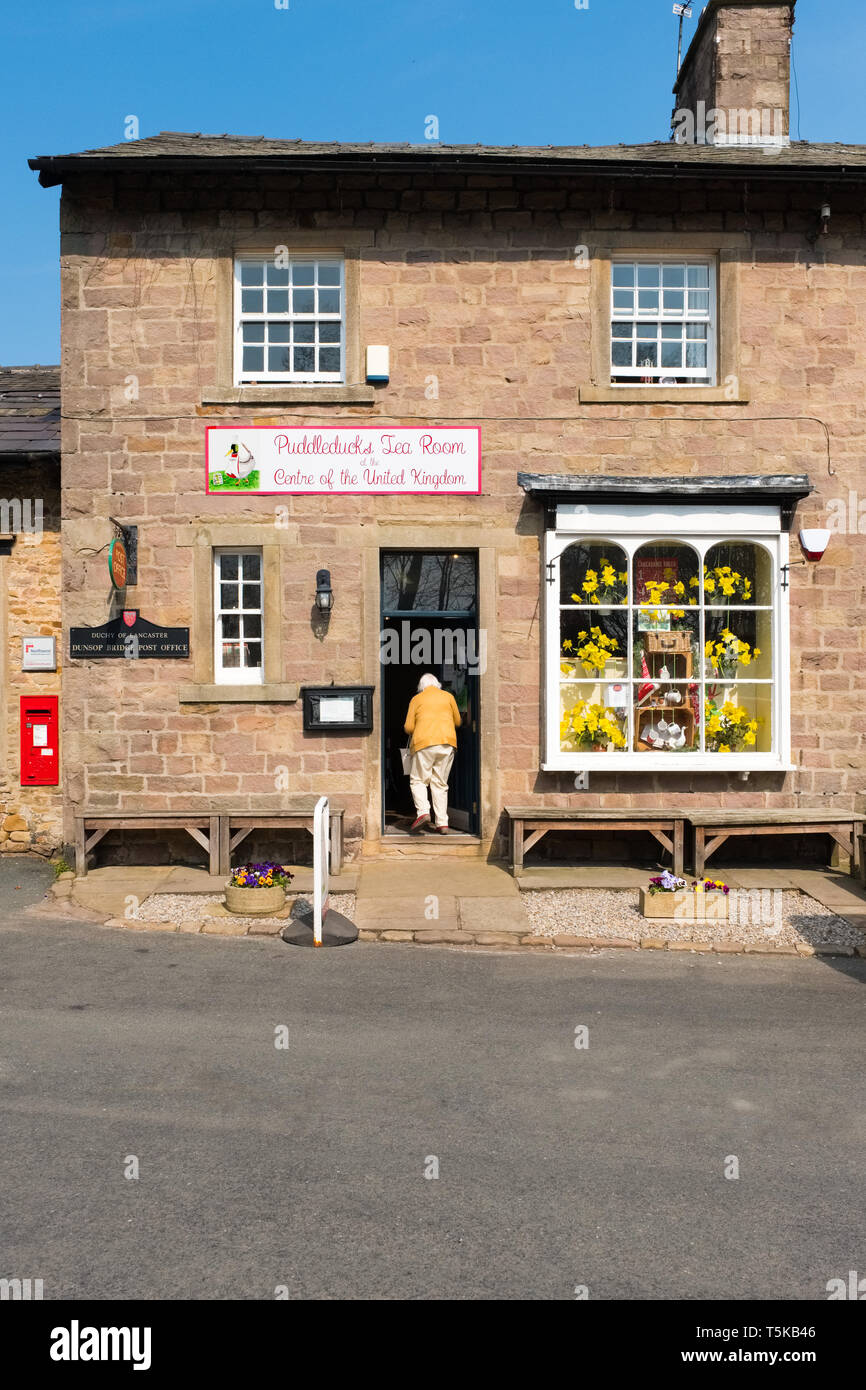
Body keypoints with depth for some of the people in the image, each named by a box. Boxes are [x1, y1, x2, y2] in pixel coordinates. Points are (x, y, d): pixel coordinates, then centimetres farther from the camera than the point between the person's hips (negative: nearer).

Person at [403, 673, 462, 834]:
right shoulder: (448, 696, 15)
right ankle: (442, 823, 0)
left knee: (418, 780, 6)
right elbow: (457, 722, 20)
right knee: (440, 784, 7)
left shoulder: (416, 699, 11)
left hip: (424, 743, -2)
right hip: (447, 742, 2)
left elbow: (408, 728, 7)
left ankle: (423, 811, -17)